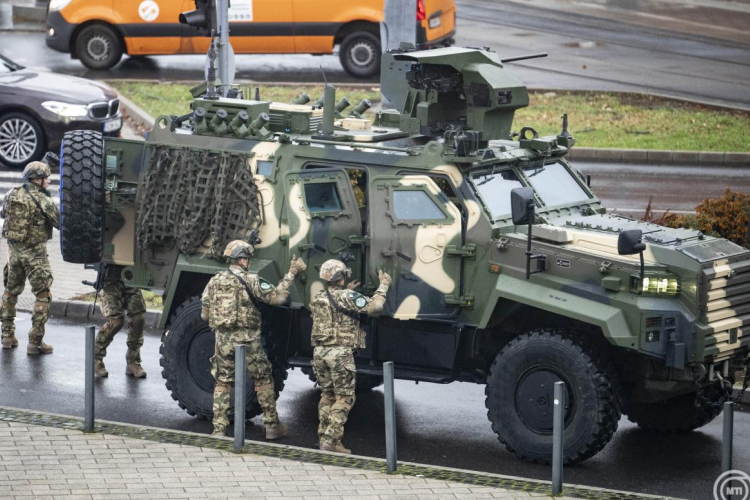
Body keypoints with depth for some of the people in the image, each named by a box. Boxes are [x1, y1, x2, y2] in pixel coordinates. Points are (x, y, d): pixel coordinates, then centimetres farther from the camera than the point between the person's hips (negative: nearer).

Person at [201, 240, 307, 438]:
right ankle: (272, 425, 14)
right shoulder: (250, 280, -9)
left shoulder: (215, 281, 5)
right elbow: (277, 297, -12)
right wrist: (291, 273, -5)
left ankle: (219, 428, 6)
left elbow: (205, 315, 9)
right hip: (247, 340, -3)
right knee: (263, 381, 11)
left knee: (222, 383, 12)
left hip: (223, 340, 3)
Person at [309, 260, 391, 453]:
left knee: (327, 395, 18)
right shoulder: (346, 297, -11)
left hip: (319, 352, 7)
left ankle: (323, 436, 18)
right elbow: (374, 306, -14)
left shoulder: (317, 299, 11)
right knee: (344, 397, 0)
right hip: (340, 353, -7)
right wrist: (383, 285, -1)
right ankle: (331, 441, -8)